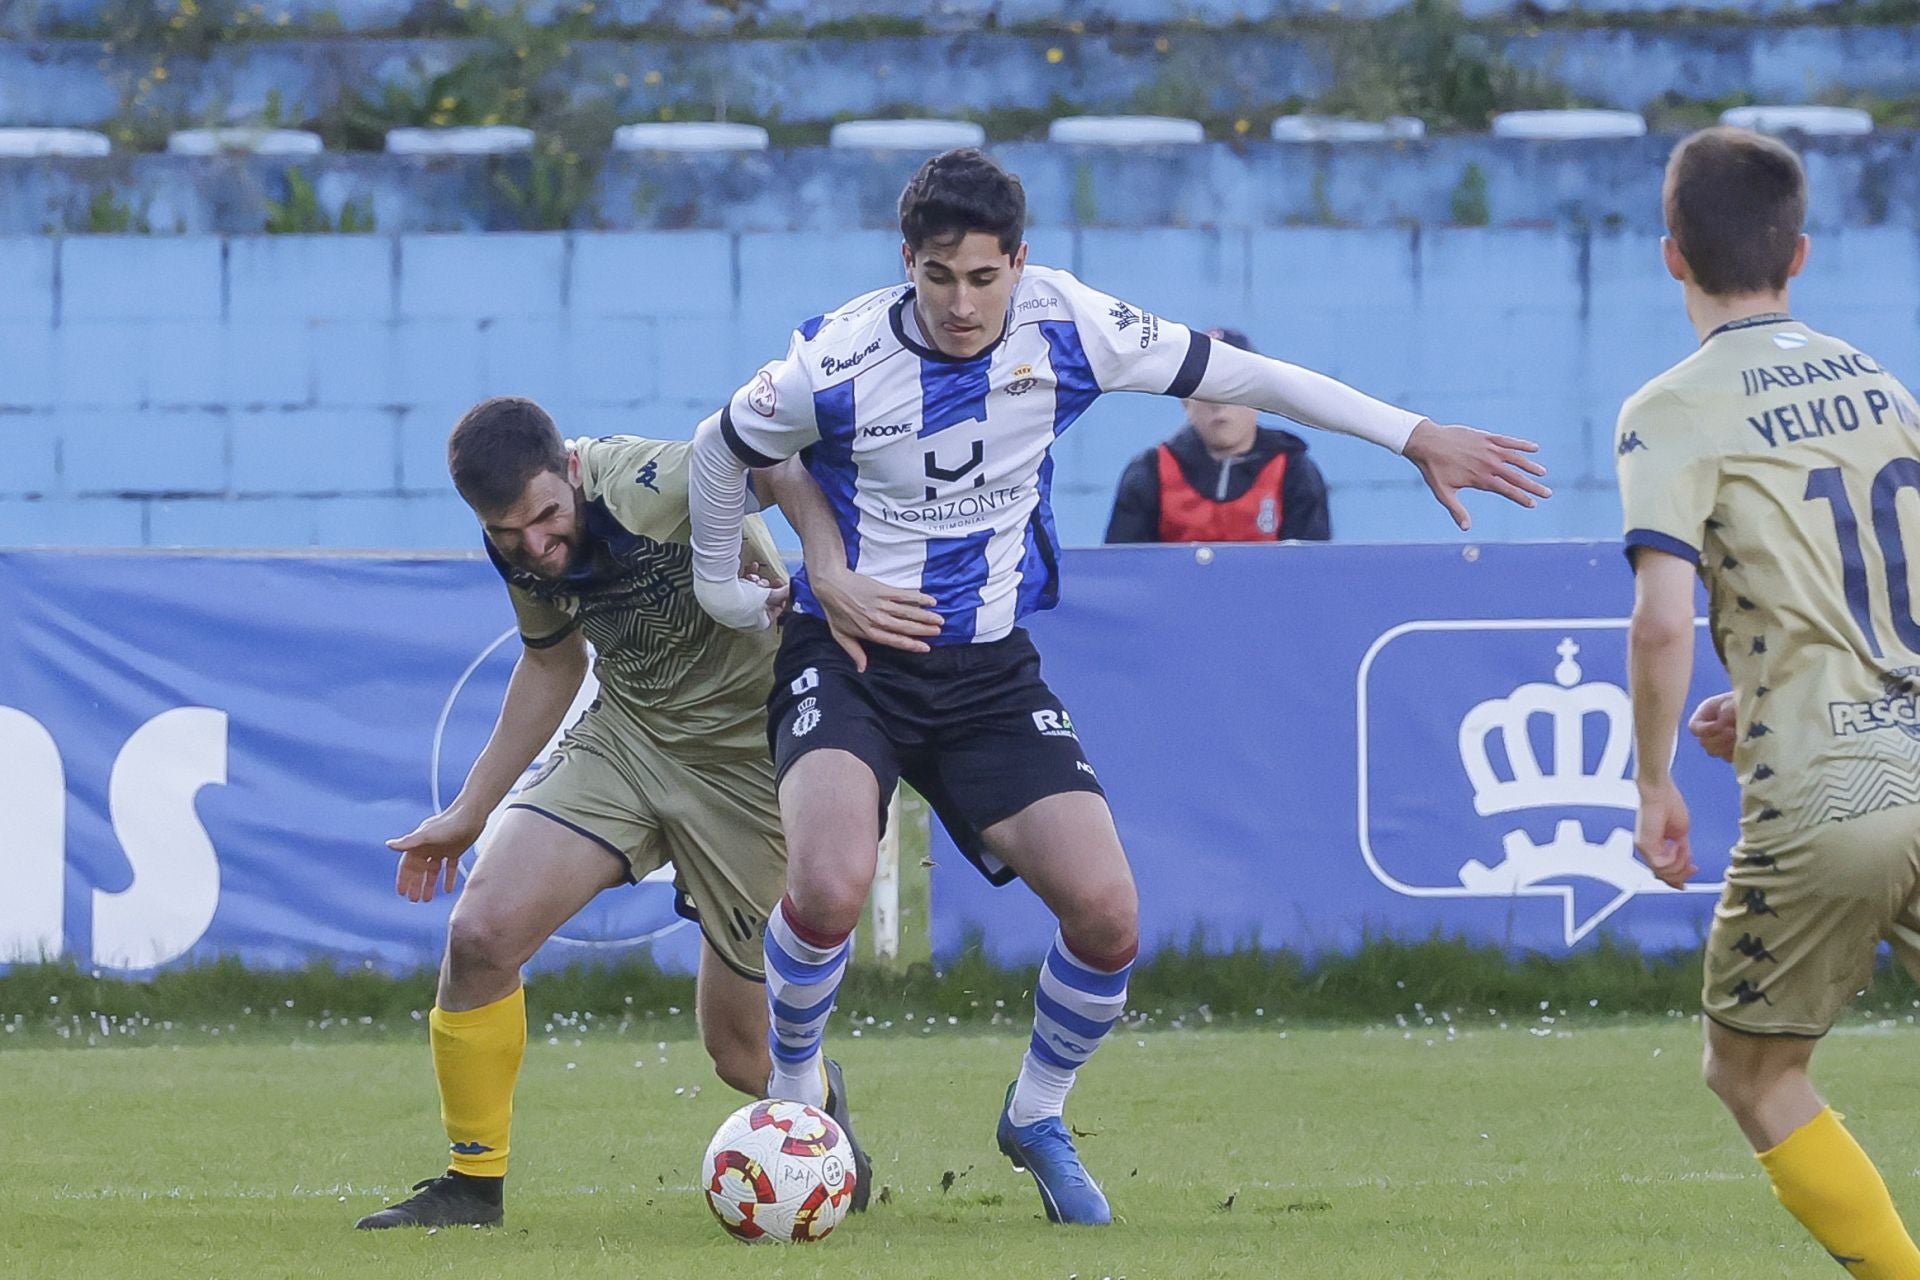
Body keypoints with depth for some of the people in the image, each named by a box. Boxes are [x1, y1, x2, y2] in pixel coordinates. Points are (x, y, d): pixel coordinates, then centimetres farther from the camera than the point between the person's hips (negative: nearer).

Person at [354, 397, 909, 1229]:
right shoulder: (522, 554, -6)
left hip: (751, 751, -5)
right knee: (481, 934, -15)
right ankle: (471, 1183, 2)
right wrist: (469, 811, 19)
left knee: (742, 1054, 0)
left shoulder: (647, 489, -30)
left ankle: (822, 1105, 39)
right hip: (627, 736, 5)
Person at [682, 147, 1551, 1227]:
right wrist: (719, 589, 14)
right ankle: (796, 1087, 0)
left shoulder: (1063, 326, -10)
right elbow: (723, 450, 2)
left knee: (1107, 913, -12)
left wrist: (1416, 437, 3)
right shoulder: (835, 365, -18)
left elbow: (1232, 373, 1)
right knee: (831, 885, -30)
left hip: (990, 671, 3)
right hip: (849, 659, -3)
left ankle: (1037, 1117, 17)